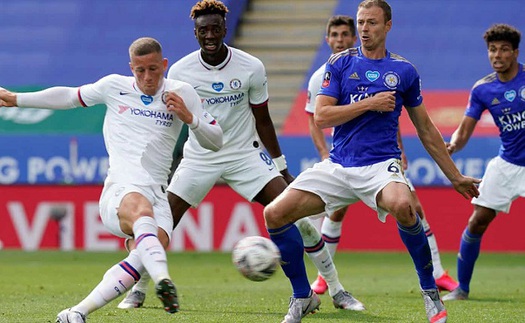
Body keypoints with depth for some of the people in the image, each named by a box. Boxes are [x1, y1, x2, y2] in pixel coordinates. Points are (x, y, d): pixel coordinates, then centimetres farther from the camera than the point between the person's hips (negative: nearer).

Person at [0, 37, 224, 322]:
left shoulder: (182, 93, 11)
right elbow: (70, 97, 29)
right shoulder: (114, 86, 12)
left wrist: (189, 117, -6)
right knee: (142, 210, -40)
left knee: (152, 248, -30)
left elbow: (215, 142, 14)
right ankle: (163, 281, -66)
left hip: (157, 193, 1)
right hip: (120, 189, -1)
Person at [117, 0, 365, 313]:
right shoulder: (180, 71, -9)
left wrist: (282, 168, 4)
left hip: (245, 154, -1)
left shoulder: (252, 68, -9)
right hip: (198, 158, 1)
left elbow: (263, 122, 2)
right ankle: (138, 290, 12)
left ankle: (336, 290, -3)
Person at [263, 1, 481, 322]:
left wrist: (456, 177, 18)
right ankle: (303, 296, 8)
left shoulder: (404, 70, 8)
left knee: (402, 205, -37)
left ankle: (430, 291, -16)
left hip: (380, 165, -2)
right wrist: (370, 104, -9)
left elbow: (426, 129, 16)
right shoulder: (340, 63, 7)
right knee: (275, 214, -13)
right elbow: (321, 116, -3)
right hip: (337, 166, 2)